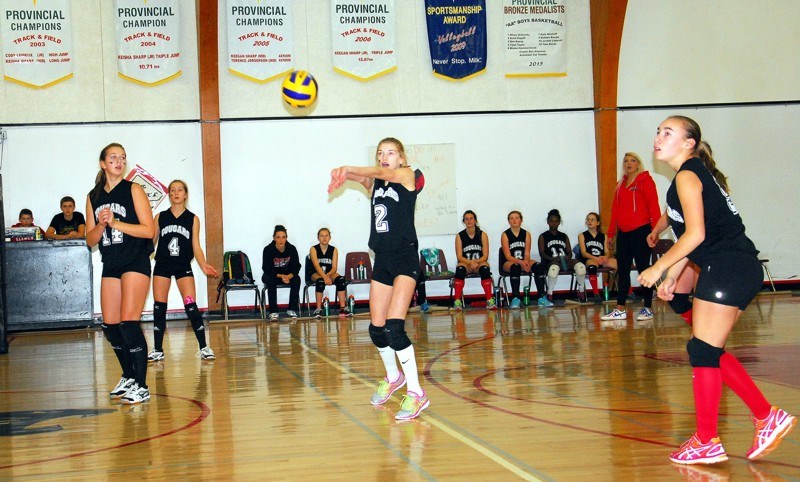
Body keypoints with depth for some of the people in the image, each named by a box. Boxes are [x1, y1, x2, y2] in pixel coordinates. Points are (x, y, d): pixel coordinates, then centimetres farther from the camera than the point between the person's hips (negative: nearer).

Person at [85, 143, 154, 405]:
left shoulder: (133, 189, -2)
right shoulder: (93, 197, 11)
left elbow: (148, 230, -9)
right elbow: (90, 239, 10)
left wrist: (116, 223, -16)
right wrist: (101, 224, -10)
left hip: (135, 263, -6)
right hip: (110, 265, 6)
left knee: (128, 322, -14)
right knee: (110, 327, 7)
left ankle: (141, 386, -9)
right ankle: (128, 377, 25)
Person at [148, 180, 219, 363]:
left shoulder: (193, 219, 4)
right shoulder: (160, 217, 5)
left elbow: (196, 247, 3)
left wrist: (204, 265, -12)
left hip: (183, 267, -1)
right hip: (162, 266, 1)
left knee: (191, 307, -11)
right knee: (159, 308, 3)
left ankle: (204, 348, -3)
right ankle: (157, 351, 13)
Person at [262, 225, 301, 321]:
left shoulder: (292, 249, -13)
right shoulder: (268, 250, -19)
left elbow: (296, 267, -13)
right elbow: (267, 269, -20)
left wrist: (289, 276, -34)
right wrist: (280, 276, -35)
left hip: (288, 275, 2)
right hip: (270, 275, -2)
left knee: (296, 279, -28)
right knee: (271, 281, -35)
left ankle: (292, 310, -20)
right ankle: (273, 312, -32)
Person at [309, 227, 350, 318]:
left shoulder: (334, 250, 3)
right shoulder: (314, 249, -5)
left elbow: (334, 268, -5)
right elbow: (316, 266, -19)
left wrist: (328, 275, -27)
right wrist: (324, 277, -35)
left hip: (330, 273, 3)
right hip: (316, 274, -3)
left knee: (341, 279, -28)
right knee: (320, 280, -37)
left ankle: (343, 308, -29)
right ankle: (318, 309, -33)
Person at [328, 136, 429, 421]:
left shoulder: (408, 176, -3)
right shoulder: (375, 182, 12)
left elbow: (384, 172, -23)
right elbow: (368, 175, -8)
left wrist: (348, 169, -38)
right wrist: (341, 175, -32)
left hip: (405, 259, -6)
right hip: (382, 259, 6)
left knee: (394, 327, -18)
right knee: (377, 329, 10)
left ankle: (416, 393, -13)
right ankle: (393, 378, 35)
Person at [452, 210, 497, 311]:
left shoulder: (482, 235, 3)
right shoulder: (459, 236, 3)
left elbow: (485, 256, -2)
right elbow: (459, 257, -2)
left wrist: (476, 262, -21)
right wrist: (470, 262, -21)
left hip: (480, 262, 0)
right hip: (466, 263, 0)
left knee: (485, 268, -35)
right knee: (460, 268, -34)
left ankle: (490, 300, -36)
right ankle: (457, 301, -37)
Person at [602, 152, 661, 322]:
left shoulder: (645, 180, -2)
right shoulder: (620, 184, 16)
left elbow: (653, 206, -10)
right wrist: (611, 233, 15)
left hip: (641, 231, -6)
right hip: (623, 233, 6)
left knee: (643, 269, -1)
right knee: (622, 270, 6)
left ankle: (648, 308, 7)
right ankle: (620, 309, 9)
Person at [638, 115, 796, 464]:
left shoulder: (687, 176, -9)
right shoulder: (698, 173, 20)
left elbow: (695, 235, -17)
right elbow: (695, 236, 22)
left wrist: (658, 268, -9)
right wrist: (672, 276, 20)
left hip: (728, 268, -10)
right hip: (739, 269, 10)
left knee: (703, 352, -4)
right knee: (710, 353, 14)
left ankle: (707, 442, 3)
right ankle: (767, 416, 15)